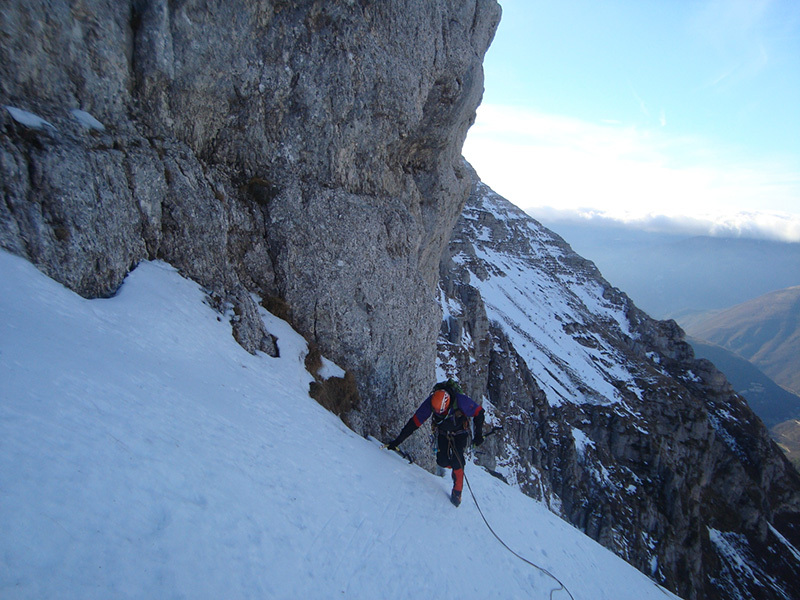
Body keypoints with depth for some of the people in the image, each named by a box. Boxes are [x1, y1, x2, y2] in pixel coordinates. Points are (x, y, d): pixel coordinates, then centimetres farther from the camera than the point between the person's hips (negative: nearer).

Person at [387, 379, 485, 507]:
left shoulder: (461, 400, -36)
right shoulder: (430, 402, -30)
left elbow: (479, 413, -20)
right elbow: (415, 422, -23)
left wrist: (478, 434, -23)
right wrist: (397, 441, -24)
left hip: (460, 433, -2)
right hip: (442, 433, 3)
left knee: (457, 459, -19)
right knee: (442, 462, -7)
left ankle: (457, 491, -1)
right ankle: (457, 468, 27)